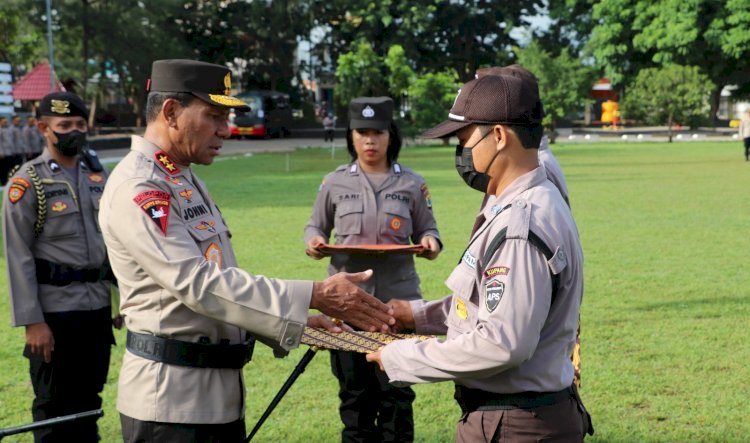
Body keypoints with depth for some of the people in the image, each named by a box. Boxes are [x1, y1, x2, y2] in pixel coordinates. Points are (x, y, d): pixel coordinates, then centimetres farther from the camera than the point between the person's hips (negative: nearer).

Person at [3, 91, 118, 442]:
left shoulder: (99, 175, 9)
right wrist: (32, 322, -15)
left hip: (99, 307, 5)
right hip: (55, 310, -5)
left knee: (89, 396, 15)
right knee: (55, 405, 4)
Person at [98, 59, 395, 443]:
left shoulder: (185, 180, 14)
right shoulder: (137, 188, -17)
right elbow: (198, 283, -26)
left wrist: (296, 320, 9)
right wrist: (313, 296, -28)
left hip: (219, 392, 10)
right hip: (171, 398, -9)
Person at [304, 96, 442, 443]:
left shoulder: (412, 184, 4)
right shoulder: (334, 182, 5)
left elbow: (426, 230, 11)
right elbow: (315, 226, 14)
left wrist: (430, 242, -13)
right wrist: (314, 242, -9)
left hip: (398, 300, -1)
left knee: (397, 393, 4)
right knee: (354, 391, 11)